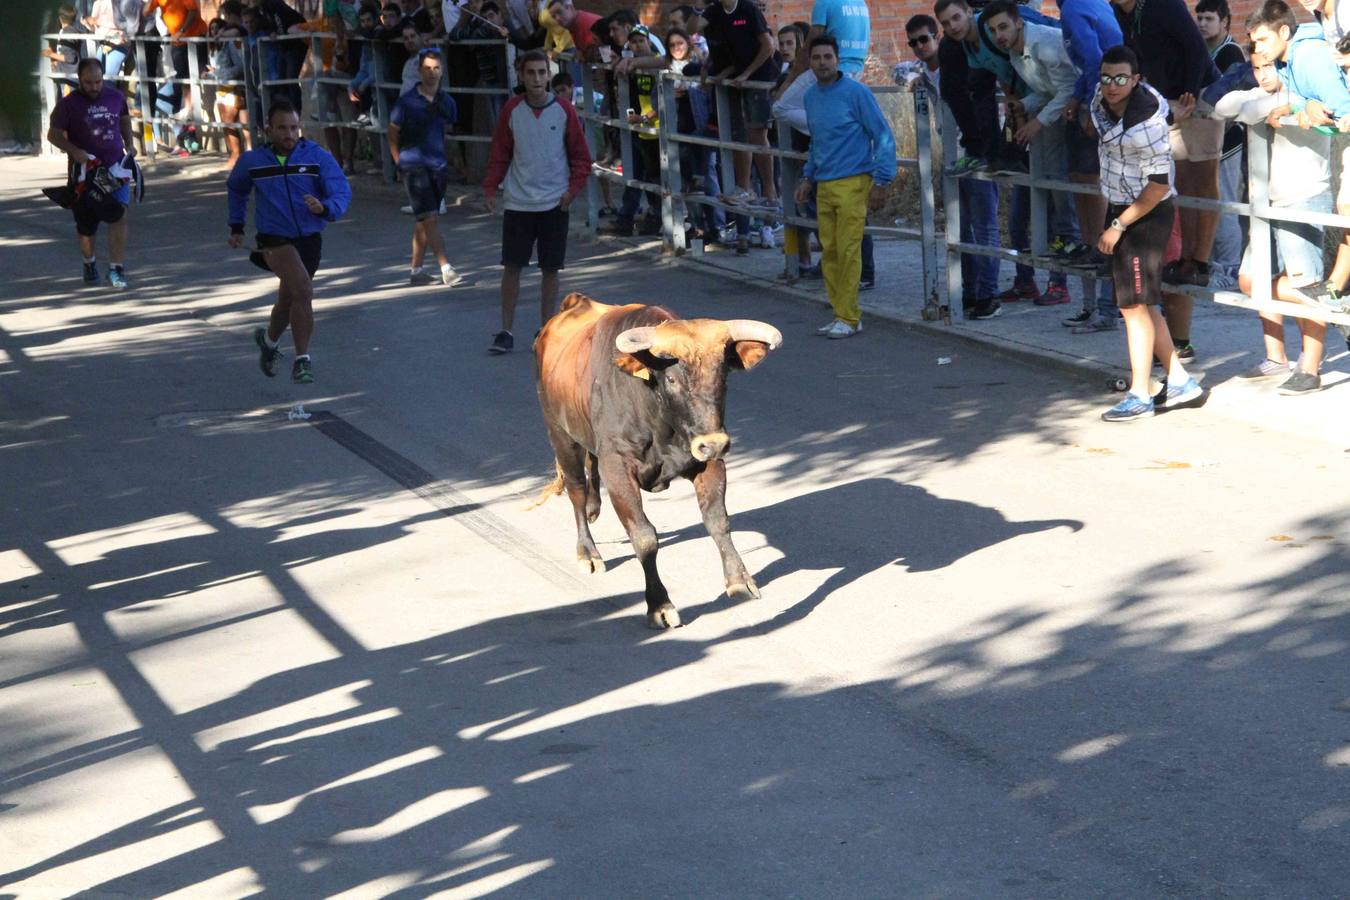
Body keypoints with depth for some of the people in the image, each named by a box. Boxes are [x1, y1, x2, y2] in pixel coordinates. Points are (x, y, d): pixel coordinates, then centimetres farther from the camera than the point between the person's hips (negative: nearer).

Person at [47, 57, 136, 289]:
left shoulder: (116, 97, 3)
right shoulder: (68, 104, -7)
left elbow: (124, 118, 22)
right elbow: (53, 133, -7)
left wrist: (129, 143, 6)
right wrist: (74, 151, -22)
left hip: (115, 168, 2)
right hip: (85, 172, -1)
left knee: (118, 215, -15)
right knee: (86, 225, 9)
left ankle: (116, 268, -11)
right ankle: (89, 262, 35)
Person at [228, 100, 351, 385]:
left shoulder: (318, 157, -6)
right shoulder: (252, 161, -1)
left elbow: (342, 192, -14)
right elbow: (236, 189, 20)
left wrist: (325, 208, -34)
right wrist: (236, 226, 19)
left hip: (309, 240, 2)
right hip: (274, 240, -2)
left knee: (289, 301, 16)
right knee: (303, 289, -25)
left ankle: (269, 339, 48)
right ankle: (302, 360, -18)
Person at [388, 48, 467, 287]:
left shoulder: (446, 103, 7)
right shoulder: (407, 102, -6)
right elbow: (393, 135, 2)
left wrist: (440, 155, 16)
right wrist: (400, 165, 1)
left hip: (438, 166, 5)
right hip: (414, 166, -5)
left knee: (424, 221, 11)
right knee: (429, 218, -13)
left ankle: (416, 270, 20)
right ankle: (446, 269, -17)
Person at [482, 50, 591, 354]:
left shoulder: (564, 109, -3)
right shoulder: (512, 110, 0)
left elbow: (580, 154, 3)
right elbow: (499, 153, 6)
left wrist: (573, 188, -7)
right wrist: (490, 188, -2)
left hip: (554, 203, 0)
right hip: (517, 202, 1)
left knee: (550, 269, 5)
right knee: (511, 267, 0)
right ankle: (506, 332, 9)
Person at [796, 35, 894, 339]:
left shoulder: (856, 93, -8)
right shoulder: (811, 97, 12)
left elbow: (883, 137, -7)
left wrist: (881, 181, -11)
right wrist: (808, 177, 20)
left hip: (853, 183, -6)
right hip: (824, 186, 7)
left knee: (848, 252, -8)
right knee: (829, 252, 5)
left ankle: (848, 318, -3)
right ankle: (841, 314, 13)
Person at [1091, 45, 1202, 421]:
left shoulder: (1147, 126, -27)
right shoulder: (1102, 100, -3)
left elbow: (1159, 185, -24)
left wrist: (1118, 226, -20)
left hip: (1147, 213, -9)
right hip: (1118, 207, 9)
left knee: (1134, 304, -9)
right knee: (1139, 302, 12)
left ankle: (1139, 396, -6)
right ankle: (1178, 380, 20)